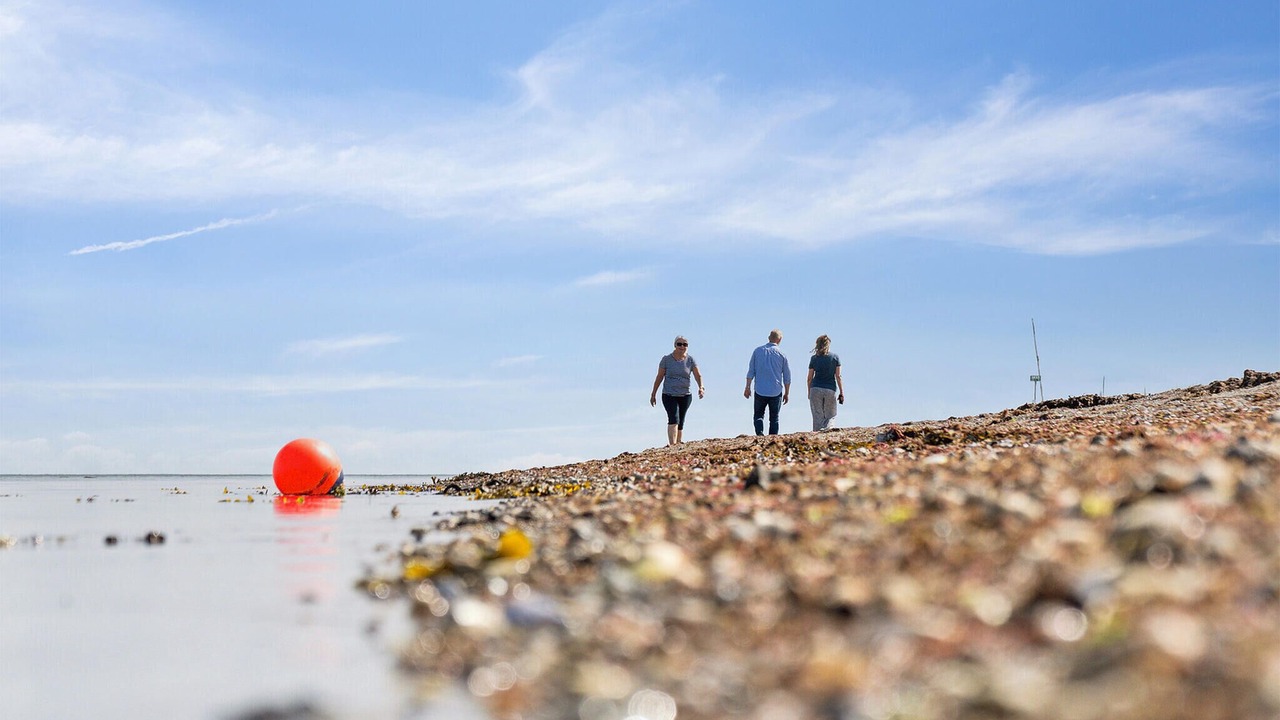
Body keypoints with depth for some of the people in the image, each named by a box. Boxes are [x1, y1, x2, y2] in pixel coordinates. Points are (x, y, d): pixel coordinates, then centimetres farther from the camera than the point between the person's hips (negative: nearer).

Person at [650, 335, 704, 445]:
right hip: (669, 395, -3)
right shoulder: (666, 359, -1)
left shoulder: (690, 360, 2)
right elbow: (659, 377, 3)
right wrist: (653, 394, 5)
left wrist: (701, 387, -28)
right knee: (673, 419, -21)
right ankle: (672, 445, -30)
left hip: (685, 396, 3)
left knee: (680, 423, 10)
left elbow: (697, 375, -8)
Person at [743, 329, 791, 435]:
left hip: (760, 391, 0)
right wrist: (787, 393, 13)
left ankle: (760, 433, -14)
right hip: (776, 392, 0)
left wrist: (748, 388, 8)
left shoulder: (758, 351, 1)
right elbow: (787, 377, 3)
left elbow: (751, 371, 1)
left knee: (758, 415, 10)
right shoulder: (781, 355, -1)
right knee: (774, 418, 8)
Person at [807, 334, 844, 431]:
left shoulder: (814, 358, 4)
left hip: (816, 389, 1)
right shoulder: (835, 357, 3)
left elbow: (809, 378, 5)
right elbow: (838, 376, -1)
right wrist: (841, 393, 3)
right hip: (830, 390, -1)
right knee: (829, 416, 6)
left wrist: (809, 393, 16)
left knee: (817, 417, 7)